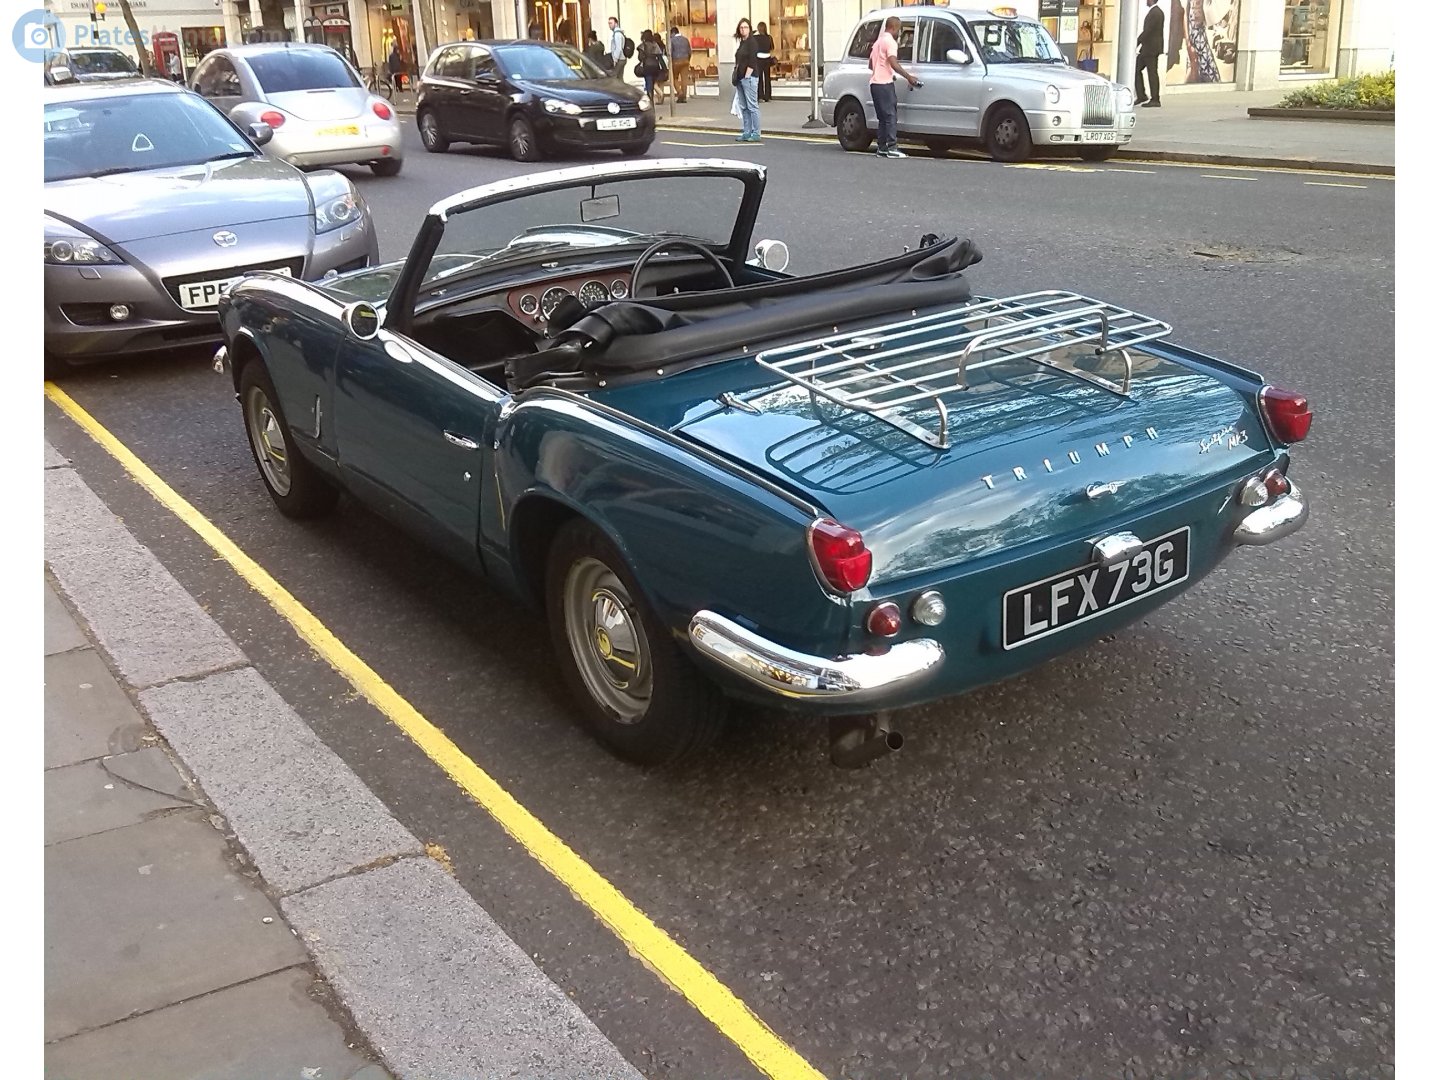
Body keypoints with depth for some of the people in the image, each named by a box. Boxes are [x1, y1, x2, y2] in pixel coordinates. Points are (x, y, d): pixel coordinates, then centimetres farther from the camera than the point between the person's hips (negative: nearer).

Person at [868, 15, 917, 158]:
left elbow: (871, 64, 26)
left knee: (883, 117, 11)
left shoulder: (878, 41, 21)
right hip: (884, 83, -9)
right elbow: (893, 63, -22)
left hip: (875, 82, 9)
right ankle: (892, 148, -13)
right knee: (891, 115, -10)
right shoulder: (890, 41, -9)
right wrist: (908, 77, -19)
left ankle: (881, 148, 9)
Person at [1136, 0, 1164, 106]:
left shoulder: (1154, 13, -16)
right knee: (1136, 69, 11)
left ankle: (1155, 100, -2)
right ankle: (1141, 96, 11)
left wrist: (1136, 43, -16)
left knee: (1152, 73, -6)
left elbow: (1147, 31, -21)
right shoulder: (1158, 12, 16)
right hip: (1148, 49, 10)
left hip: (1151, 48, -10)